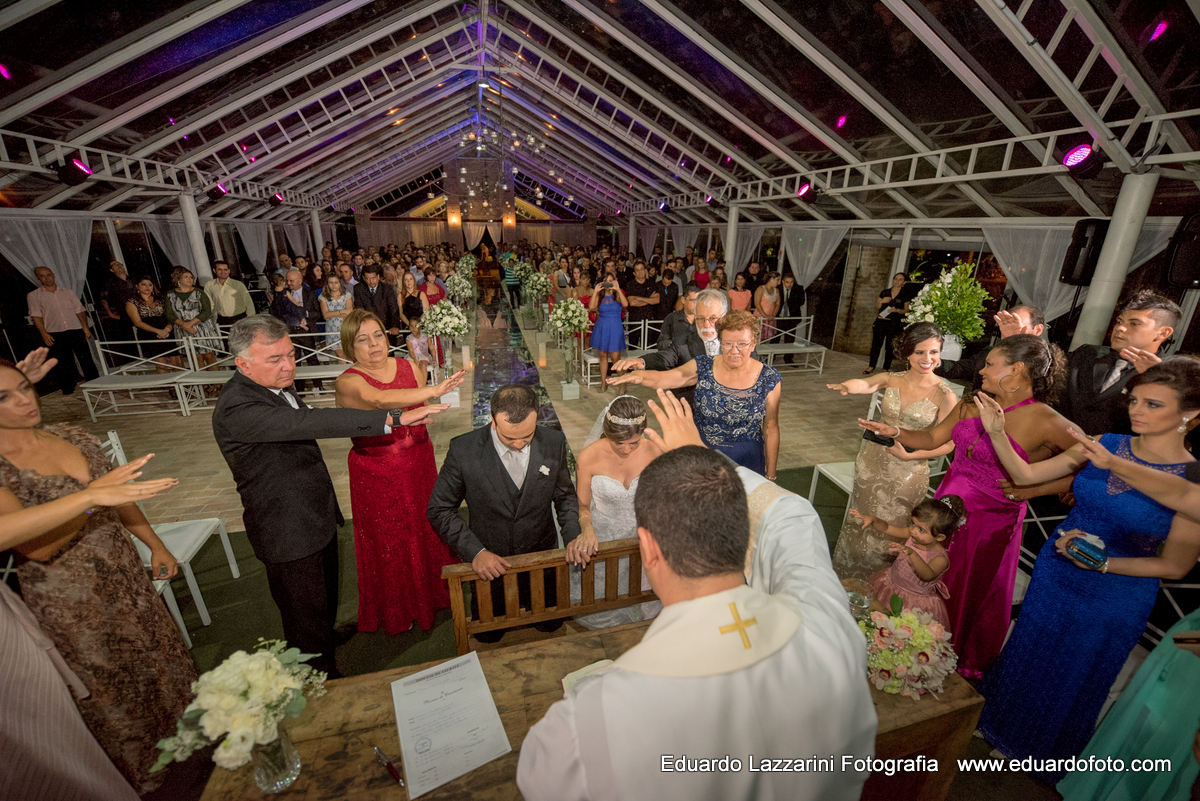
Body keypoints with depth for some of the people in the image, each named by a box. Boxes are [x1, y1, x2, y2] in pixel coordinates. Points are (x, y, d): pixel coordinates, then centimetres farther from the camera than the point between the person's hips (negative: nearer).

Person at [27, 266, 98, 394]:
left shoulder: (67, 292, 14)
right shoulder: (33, 296, 8)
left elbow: (79, 310, 11)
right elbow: (36, 316, 2)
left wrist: (85, 327, 0)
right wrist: (44, 333, -9)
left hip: (76, 330, 1)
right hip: (55, 334, -1)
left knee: (86, 358, 2)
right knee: (63, 361, 1)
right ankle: (68, 388, 9)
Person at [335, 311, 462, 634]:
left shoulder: (410, 367, 0)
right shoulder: (348, 382, -16)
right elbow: (381, 399, -39)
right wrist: (436, 390, -50)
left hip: (419, 465, 4)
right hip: (377, 475, -4)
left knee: (426, 529, 16)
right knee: (389, 543, 12)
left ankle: (432, 592, 42)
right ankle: (397, 611, 36)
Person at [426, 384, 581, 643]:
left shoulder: (554, 443, -16)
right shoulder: (464, 449, -23)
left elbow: (565, 496, 0)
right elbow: (440, 510, -12)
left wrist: (573, 535, -16)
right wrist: (474, 552, -21)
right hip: (490, 563, -1)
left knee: (552, 627, 23)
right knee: (488, 637, 21)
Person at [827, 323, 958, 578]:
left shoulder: (945, 396, -10)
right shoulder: (891, 380, -3)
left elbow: (947, 444, -11)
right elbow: (865, 384, -24)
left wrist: (908, 455, -23)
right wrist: (846, 386, -47)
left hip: (907, 474, -3)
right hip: (870, 464, 3)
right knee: (859, 524, 18)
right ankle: (847, 578, 42)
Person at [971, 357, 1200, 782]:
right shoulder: (1104, 446, -9)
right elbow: (1026, 474, -6)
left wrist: (1102, 562, -25)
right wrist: (996, 432, -19)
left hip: (1114, 599, -3)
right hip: (1053, 575, 3)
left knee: (1072, 681, 19)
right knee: (1025, 656, 22)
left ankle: (1049, 754, 48)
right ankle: (1004, 722, 50)